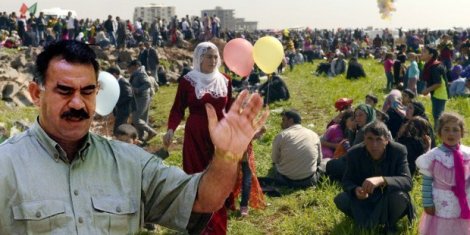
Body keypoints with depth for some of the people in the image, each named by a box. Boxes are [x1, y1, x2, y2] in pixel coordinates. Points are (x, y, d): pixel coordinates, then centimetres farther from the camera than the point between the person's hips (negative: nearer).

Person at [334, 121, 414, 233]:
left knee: (399, 196, -35)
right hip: (365, 198, 2)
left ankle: (390, 225, -1)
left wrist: (382, 180, -50)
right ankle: (367, 222, 7)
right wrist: (355, 190, -35)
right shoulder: (354, 153, -16)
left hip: (389, 199, -2)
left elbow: (407, 182, -31)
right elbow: (347, 181, -9)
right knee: (341, 200, -25)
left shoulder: (398, 151, -21)